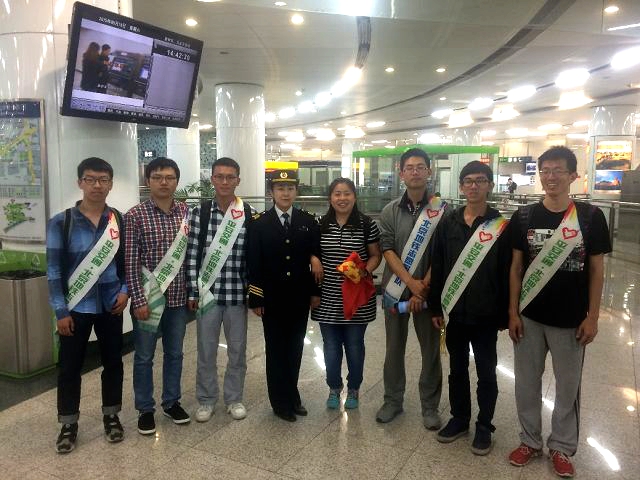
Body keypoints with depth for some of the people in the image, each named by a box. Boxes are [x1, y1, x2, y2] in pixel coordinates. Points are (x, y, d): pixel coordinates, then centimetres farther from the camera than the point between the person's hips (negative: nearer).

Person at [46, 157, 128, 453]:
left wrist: (125, 291, -6)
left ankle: (111, 416, 30)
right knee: (70, 366, 7)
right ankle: (68, 425, 26)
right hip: (76, 306, -2)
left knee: (113, 361, 11)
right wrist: (60, 311, -8)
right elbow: (54, 269, -6)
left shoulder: (120, 221, -1)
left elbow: (128, 260, 8)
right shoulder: (61, 222, -7)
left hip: (110, 305, 2)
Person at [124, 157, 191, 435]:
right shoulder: (135, 215, -9)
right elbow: (130, 262, -10)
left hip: (178, 297, 3)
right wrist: (138, 300, -13)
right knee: (144, 357, 11)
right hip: (147, 297, -3)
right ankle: (145, 409, 27)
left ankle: (171, 402, 34)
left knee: (174, 353, 16)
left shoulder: (187, 212, 1)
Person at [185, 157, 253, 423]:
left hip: (238, 293, 0)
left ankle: (234, 398, 31)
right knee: (206, 349, 12)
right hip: (207, 292, 0)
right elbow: (192, 255, -2)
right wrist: (193, 292, -5)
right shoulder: (199, 212, -2)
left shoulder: (249, 215, -3)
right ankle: (206, 399, 30)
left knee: (237, 349, 12)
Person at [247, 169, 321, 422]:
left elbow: (316, 258, 5)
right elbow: (254, 264, -4)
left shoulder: (308, 221, 3)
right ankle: (282, 401, 20)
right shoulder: (259, 223, -2)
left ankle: (291, 395, 29)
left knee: (295, 348, 12)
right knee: (276, 350, 7)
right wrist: (255, 298, -7)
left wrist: (315, 292, 1)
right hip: (272, 298, -2)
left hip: (300, 297, 2)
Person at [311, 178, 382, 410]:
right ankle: (334, 387, 34)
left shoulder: (367, 224, -5)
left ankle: (353, 389, 34)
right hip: (328, 299, 2)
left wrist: (365, 271, -16)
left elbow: (375, 255, 2)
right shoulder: (321, 225, 1)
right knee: (331, 348, 10)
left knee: (355, 347, 12)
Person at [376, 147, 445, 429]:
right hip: (395, 289, 2)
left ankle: (430, 406, 24)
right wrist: (411, 282, -16)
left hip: (428, 290, -1)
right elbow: (387, 250, -4)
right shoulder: (390, 211, 2)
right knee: (394, 348, 12)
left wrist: (423, 287, -13)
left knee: (431, 350, 8)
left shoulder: (441, 210, -3)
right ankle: (393, 401, 28)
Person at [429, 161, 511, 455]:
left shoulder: (501, 226, -5)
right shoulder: (448, 224, 2)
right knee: (457, 369, 16)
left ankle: (484, 426, 28)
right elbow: (437, 268, 3)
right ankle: (459, 418, 34)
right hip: (454, 311, 3)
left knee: (486, 372, 11)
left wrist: (504, 316, -7)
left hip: (486, 314, -3)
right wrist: (436, 307, 1)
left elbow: (507, 274, -6)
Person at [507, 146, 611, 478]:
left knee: (568, 386, 13)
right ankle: (530, 440, 31)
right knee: (527, 382, 12)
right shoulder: (524, 217, -2)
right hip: (529, 317, 1)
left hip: (572, 320, -1)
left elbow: (596, 270, -1)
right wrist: (513, 312, -3)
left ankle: (561, 447, 32)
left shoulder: (591, 217, -5)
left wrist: (592, 317, -4)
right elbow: (516, 267, 1)